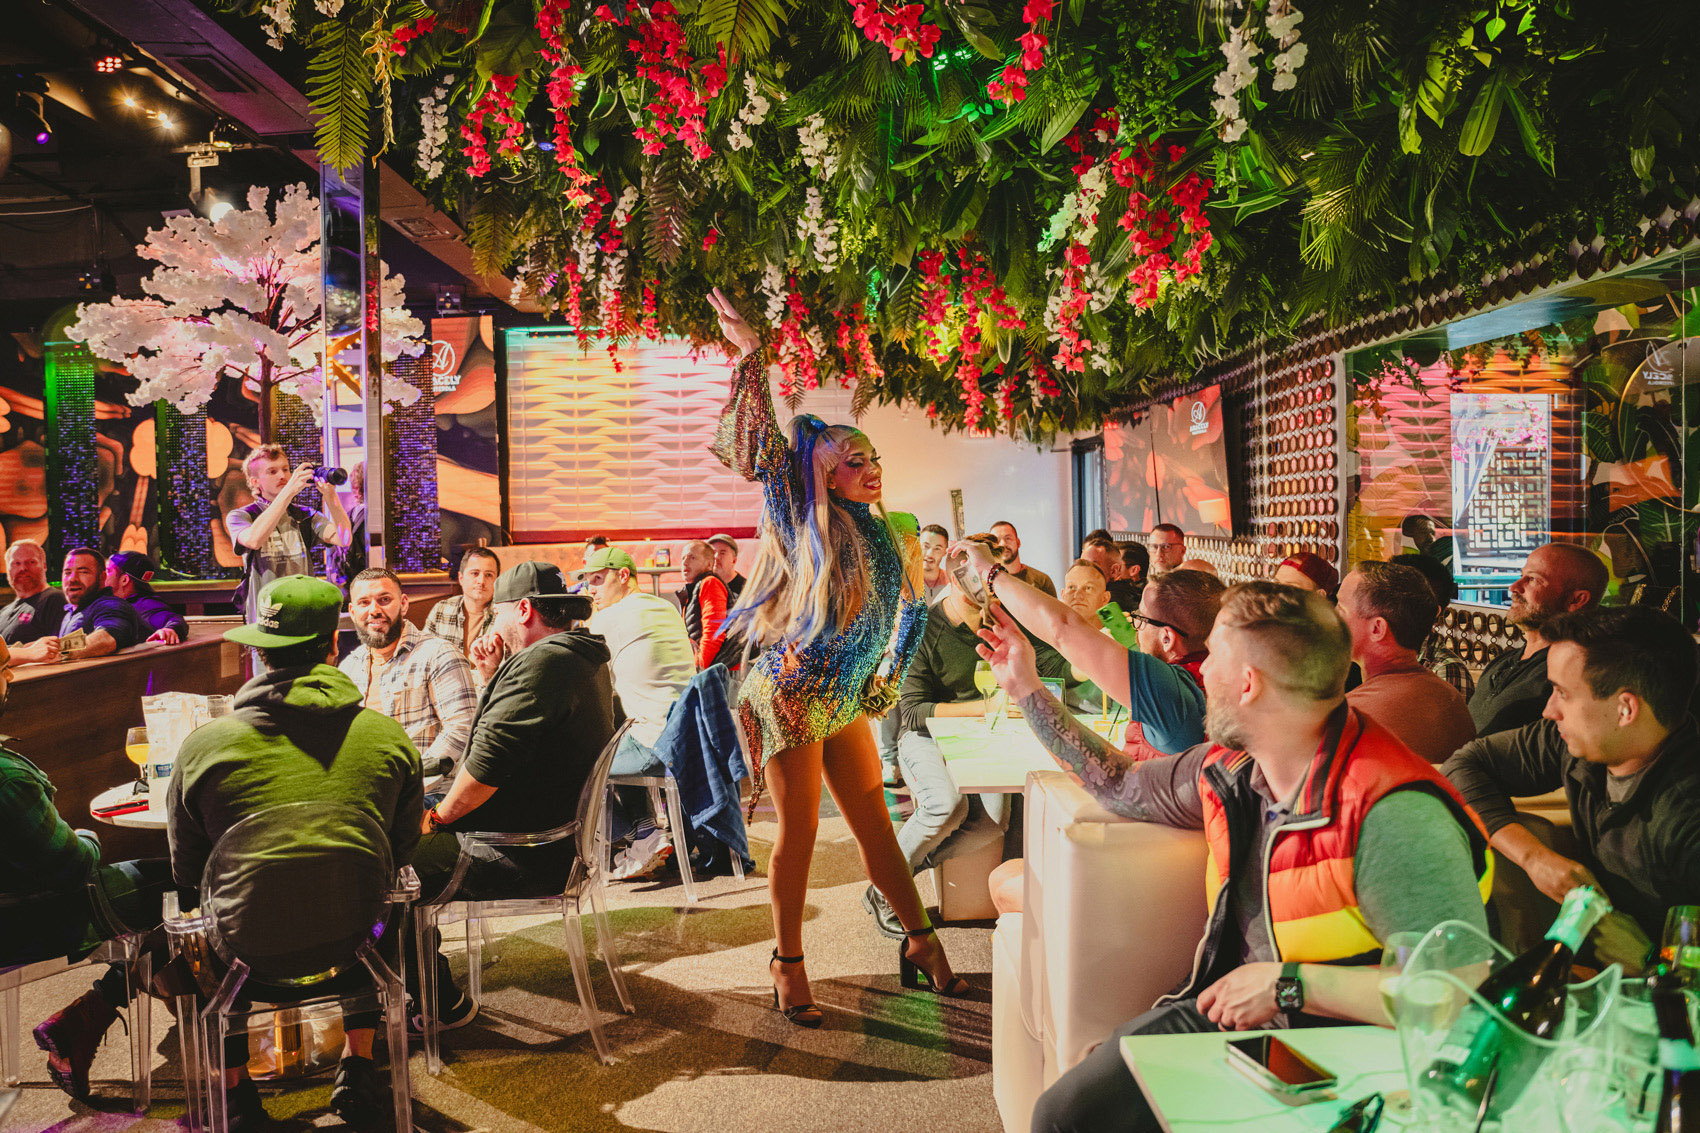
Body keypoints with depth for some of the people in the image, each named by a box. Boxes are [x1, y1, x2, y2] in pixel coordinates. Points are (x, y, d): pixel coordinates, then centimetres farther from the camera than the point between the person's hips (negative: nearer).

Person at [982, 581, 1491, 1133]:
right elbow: (1124, 785, 19)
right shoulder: (1231, 769, -1)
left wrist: (1288, 984, -24)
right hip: (1225, 1011, 6)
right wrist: (1028, 690, 20)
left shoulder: (1391, 819, -24)